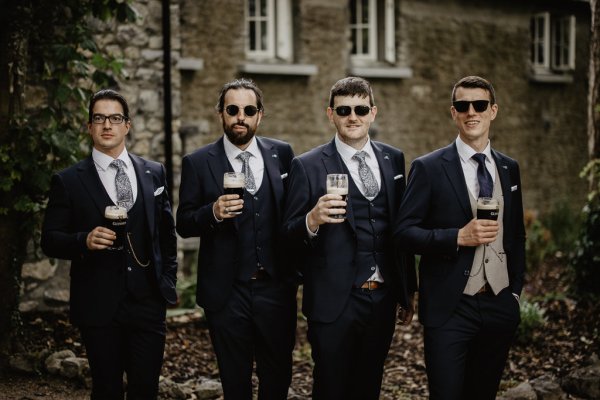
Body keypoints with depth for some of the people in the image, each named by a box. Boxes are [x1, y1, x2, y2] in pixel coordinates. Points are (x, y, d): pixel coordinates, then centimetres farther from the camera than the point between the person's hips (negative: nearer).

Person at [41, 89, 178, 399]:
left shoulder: (154, 173, 10)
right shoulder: (68, 181, 1)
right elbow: (50, 240, 0)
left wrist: (169, 281, 10)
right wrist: (84, 241, -19)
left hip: (148, 301, 2)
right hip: (99, 306, -2)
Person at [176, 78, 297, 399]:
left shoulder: (281, 154, 4)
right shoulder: (198, 163, -3)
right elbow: (184, 224, -2)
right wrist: (213, 213, -21)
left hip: (276, 288, 2)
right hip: (227, 293, -2)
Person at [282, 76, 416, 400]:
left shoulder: (393, 159, 9)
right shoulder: (308, 166, -5)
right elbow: (289, 236, -4)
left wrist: (408, 291, 15)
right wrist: (313, 220, -26)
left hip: (383, 299, 4)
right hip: (335, 302, -4)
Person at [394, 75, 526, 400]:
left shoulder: (509, 168, 10)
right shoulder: (429, 167, -5)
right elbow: (404, 232, -9)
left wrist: (515, 289, 12)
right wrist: (459, 237, -20)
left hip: (500, 308, 5)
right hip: (450, 310, -4)